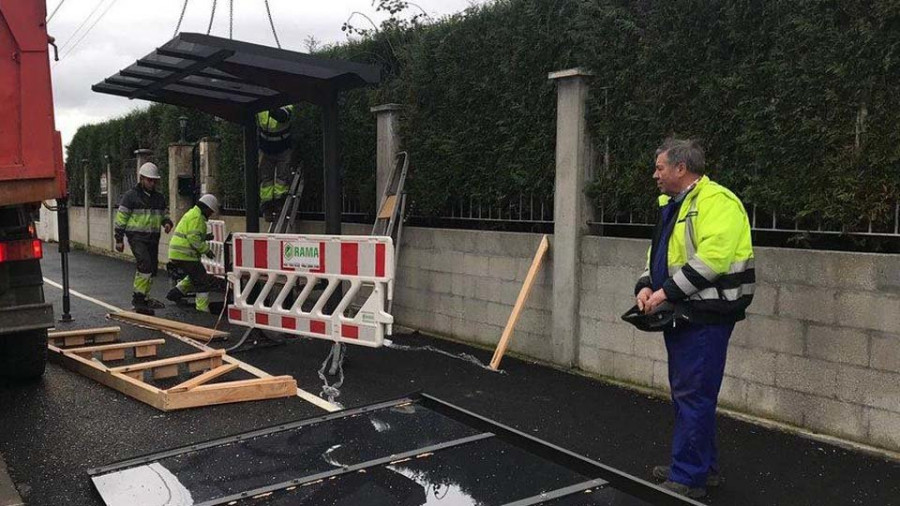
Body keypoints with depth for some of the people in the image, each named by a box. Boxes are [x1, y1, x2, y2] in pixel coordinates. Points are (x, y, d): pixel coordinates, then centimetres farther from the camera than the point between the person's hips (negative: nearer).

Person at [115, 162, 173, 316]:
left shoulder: (159, 198, 14)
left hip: (153, 238, 7)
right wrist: (119, 239, -6)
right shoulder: (131, 196, -4)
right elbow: (121, 218, -3)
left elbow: (164, 215, 23)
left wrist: (167, 222, -1)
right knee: (145, 264, -23)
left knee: (152, 269, 9)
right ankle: (139, 298, -17)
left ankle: (143, 298, 24)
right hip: (137, 237, -7)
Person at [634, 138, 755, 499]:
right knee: (687, 394, 16)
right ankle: (703, 466, 29)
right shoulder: (672, 205, 17)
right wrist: (646, 286, 2)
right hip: (681, 316, 10)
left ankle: (688, 478, 5)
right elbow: (658, 253, 21)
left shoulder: (716, 201, -14)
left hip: (706, 317, -10)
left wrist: (667, 292, -21)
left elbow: (711, 258, -25)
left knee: (693, 397, -4)